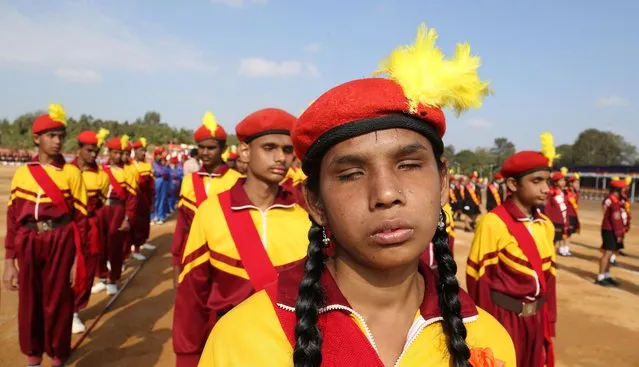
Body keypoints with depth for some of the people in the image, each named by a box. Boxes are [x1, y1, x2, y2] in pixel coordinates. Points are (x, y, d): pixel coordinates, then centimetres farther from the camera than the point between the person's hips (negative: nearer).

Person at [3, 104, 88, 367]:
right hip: (29, 244, 2)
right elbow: (12, 218, 7)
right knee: (29, 303, 12)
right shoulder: (22, 173, 5)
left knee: (58, 303, 7)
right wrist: (9, 262, 4)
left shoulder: (71, 172, -1)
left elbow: (81, 217, -1)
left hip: (61, 243, -2)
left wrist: (78, 259, -5)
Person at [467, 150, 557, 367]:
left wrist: (549, 323, 11)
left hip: (536, 318, 6)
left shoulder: (546, 225, 4)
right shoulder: (493, 223, -17)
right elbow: (479, 278, -13)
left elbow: (548, 276, 9)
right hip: (504, 317, -6)